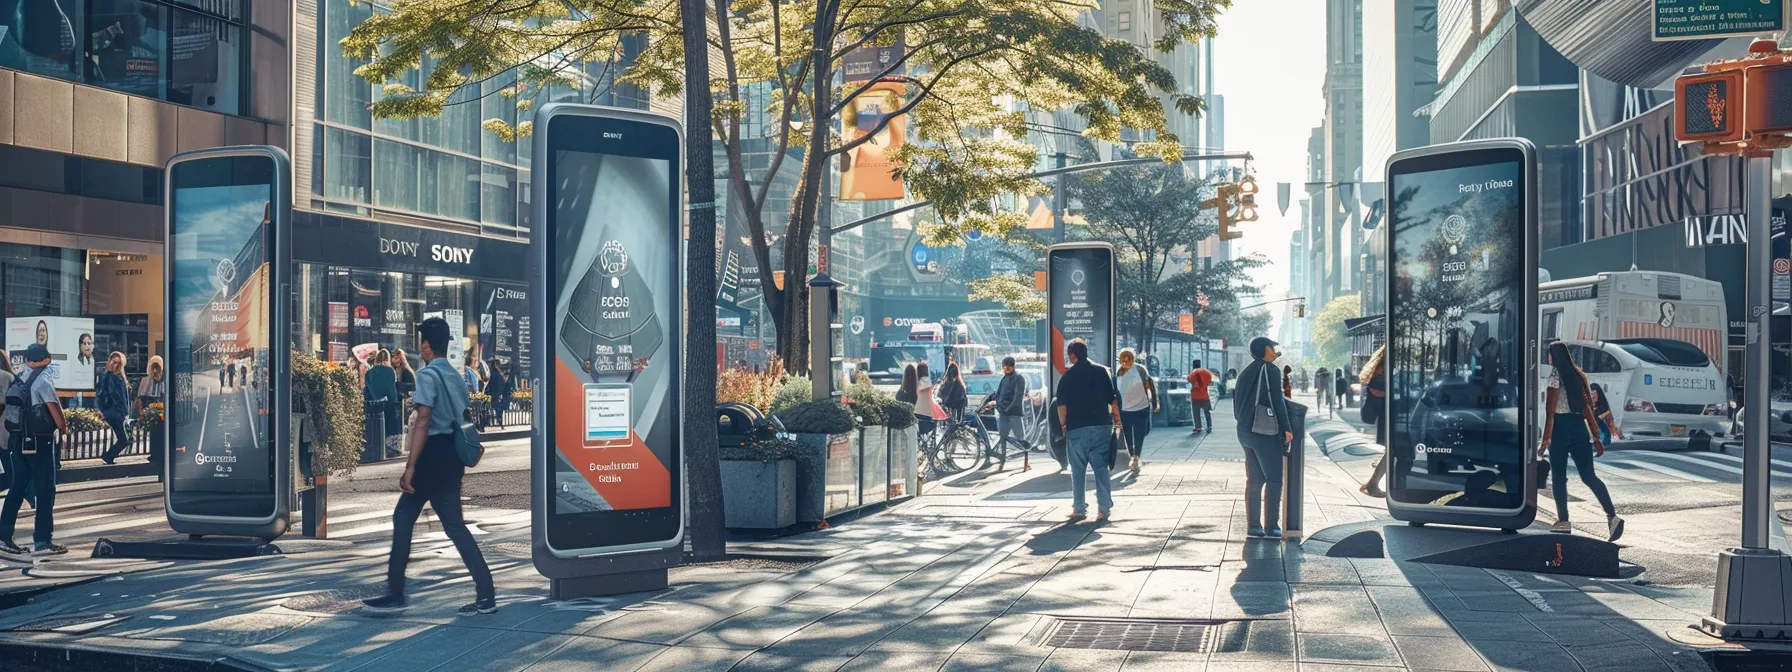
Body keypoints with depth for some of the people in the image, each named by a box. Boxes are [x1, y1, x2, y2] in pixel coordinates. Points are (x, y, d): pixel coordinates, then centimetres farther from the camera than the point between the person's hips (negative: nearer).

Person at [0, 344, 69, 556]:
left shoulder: (17, 381, 9)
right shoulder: (43, 380, -13)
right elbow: (55, 410, -16)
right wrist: (64, 428, 2)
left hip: (18, 440, 7)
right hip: (39, 441, -7)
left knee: (17, 488, 13)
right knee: (46, 491, -1)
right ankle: (41, 542, -1)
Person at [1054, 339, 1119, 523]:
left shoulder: (1067, 376, -1)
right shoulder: (1102, 371, 4)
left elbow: (1062, 404, -5)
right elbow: (1112, 399, 3)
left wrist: (1063, 425, 5)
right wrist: (1116, 418, 14)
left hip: (1076, 428, -2)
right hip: (1101, 426, 2)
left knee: (1077, 470, 8)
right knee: (1101, 468, 5)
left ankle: (1079, 509, 9)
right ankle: (1104, 509, 0)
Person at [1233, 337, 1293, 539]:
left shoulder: (1246, 372, 16)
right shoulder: (1270, 370, -9)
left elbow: (1238, 402, 17)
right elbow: (1276, 400, -14)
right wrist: (1286, 428, -12)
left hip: (1245, 431, 8)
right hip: (1265, 431, -8)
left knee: (1254, 480, 10)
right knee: (1273, 479, -3)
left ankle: (1253, 525, 9)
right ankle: (1271, 526, -6)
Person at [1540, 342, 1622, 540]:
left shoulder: (1555, 375, -6)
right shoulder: (1578, 375, 14)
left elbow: (1551, 411, -11)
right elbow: (1588, 407, 11)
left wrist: (1546, 440, -13)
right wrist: (1596, 436, 12)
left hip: (1560, 427, -6)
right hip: (1579, 426, 6)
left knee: (1559, 476, 4)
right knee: (1588, 476, 2)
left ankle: (1563, 521, 6)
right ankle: (1612, 516, -12)